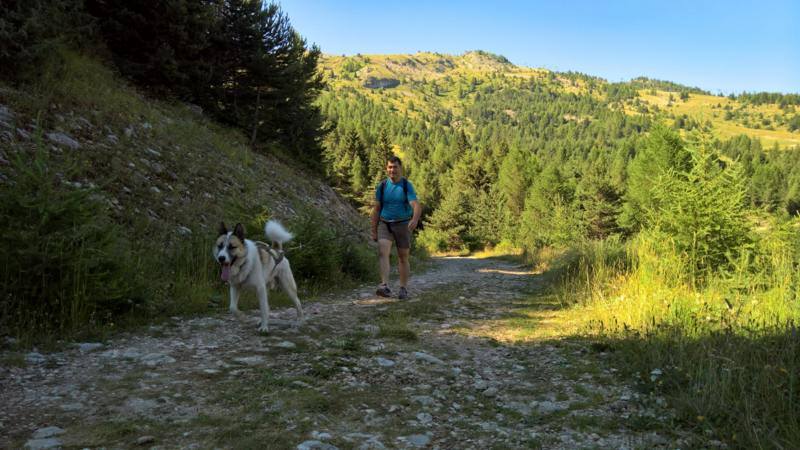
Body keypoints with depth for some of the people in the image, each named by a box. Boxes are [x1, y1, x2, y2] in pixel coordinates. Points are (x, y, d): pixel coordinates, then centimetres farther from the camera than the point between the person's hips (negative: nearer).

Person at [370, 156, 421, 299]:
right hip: (385, 225, 1)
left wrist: (415, 219, -44)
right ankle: (385, 287, -31)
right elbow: (376, 209, 6)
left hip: (403, 225, -1)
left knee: (403, 258, 6)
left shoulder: (407, 186, -8)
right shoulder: (382, 186, 1)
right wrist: (374, 231, 4)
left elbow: (416, 206, -22)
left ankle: (404, 289, 21)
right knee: (382, 252, -21)